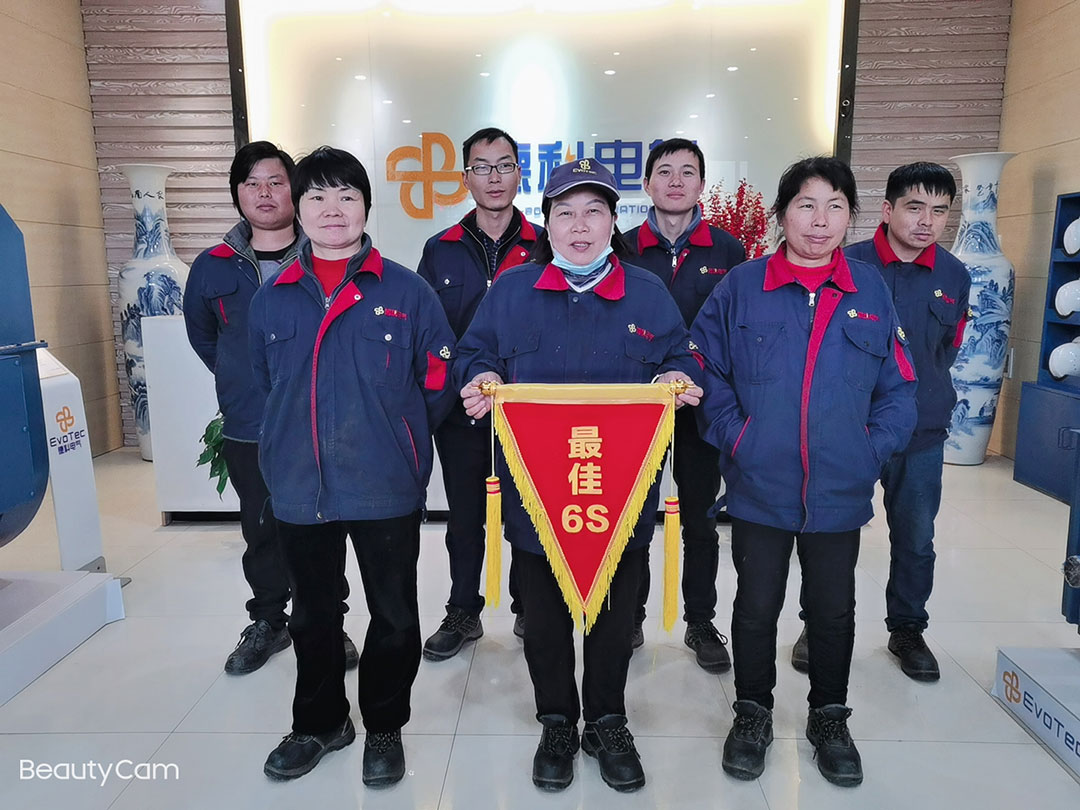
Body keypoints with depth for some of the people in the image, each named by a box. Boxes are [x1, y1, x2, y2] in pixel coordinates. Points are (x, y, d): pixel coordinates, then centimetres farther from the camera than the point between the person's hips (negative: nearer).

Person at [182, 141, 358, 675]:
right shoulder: (212, 267, 5)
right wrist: (240, 381, 16)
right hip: (247, 432, 3)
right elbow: (202, 335, 22)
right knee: (261, 530, 14)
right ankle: (268, 622, 33)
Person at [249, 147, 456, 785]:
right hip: (300, 489, 3)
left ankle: (385, 728, 33)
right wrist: (287, 446, 14)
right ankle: (320, 723, 41)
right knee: (313, 615, 19)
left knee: (394, 617, 11)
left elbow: (440, 380, -2)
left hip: (386, 488, -3)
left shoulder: (406, 291, -5)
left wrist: (396, 436, 0)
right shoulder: (272, 298, 5)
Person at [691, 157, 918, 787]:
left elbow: (899, 387, 5)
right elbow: (708, 370, 0)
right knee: (756, 606, 12)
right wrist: (736, 439, -10)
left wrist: (874, 450, -6)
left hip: (840, 492, 2)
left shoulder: (871, 290, 2)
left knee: (834, 610, 16)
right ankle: (753, 715, 33)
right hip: (760, 489, -1)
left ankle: (830, 719, 39)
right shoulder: (742, 287, -3)